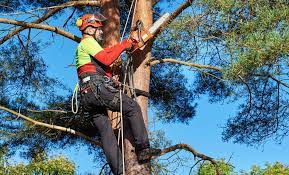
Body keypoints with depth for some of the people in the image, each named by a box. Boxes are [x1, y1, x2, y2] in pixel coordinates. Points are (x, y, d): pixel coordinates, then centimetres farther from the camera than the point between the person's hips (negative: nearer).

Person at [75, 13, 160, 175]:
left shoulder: (83, 48, 33)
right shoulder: (87, 42, 2)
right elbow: (106, 59, -9)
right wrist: (124, 45, -1)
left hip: (88, 97, 10)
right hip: (98, 88, -10)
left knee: (106, 132, 3)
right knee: (132, 107, -6)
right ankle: (143, 149, -9)